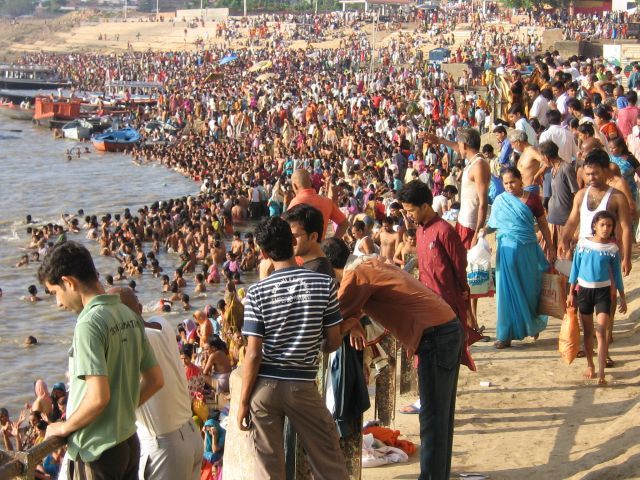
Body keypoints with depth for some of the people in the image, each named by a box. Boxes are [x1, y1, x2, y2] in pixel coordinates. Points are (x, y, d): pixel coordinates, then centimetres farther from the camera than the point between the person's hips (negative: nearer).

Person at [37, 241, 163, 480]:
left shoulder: (89, 323, -20)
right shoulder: (129, 316, 5)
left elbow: (98, 397, -26)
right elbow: (155, 381, 11)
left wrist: (64, 427, -10)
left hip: (96, 452, -8)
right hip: (128, 441, 8)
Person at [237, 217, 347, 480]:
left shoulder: (257, 292, -8)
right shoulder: (324, 283, -6)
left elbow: (253, 354, -9)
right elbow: (334, 341, 0)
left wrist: (243, 401, 0)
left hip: (265, 386, 0)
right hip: (302, 385, 0)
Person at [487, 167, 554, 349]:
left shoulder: (532, 199, -1)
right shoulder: (500, 201, 3)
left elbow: (543, 224, 6)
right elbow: (493, 225, 8)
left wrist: (550, 247, 7)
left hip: (528, 251, -1)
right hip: (507, 250, 1)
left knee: (529, 290, 7)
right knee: (507, 292, 1)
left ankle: (532, 325, 29)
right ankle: (505, 335, 7)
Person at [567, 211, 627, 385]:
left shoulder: (612, 248, -3)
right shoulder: (583, 243, -3)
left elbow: (616, 273, 6)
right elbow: (575, 268, 3)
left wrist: (622, 297, 8)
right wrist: (571, 293, 4)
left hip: (603, 292, -1)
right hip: (584, 290, 1)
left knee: (601, 332, -9)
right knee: (588, 332, 12)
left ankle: (601, 372, -11)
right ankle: (590, 366, 27)